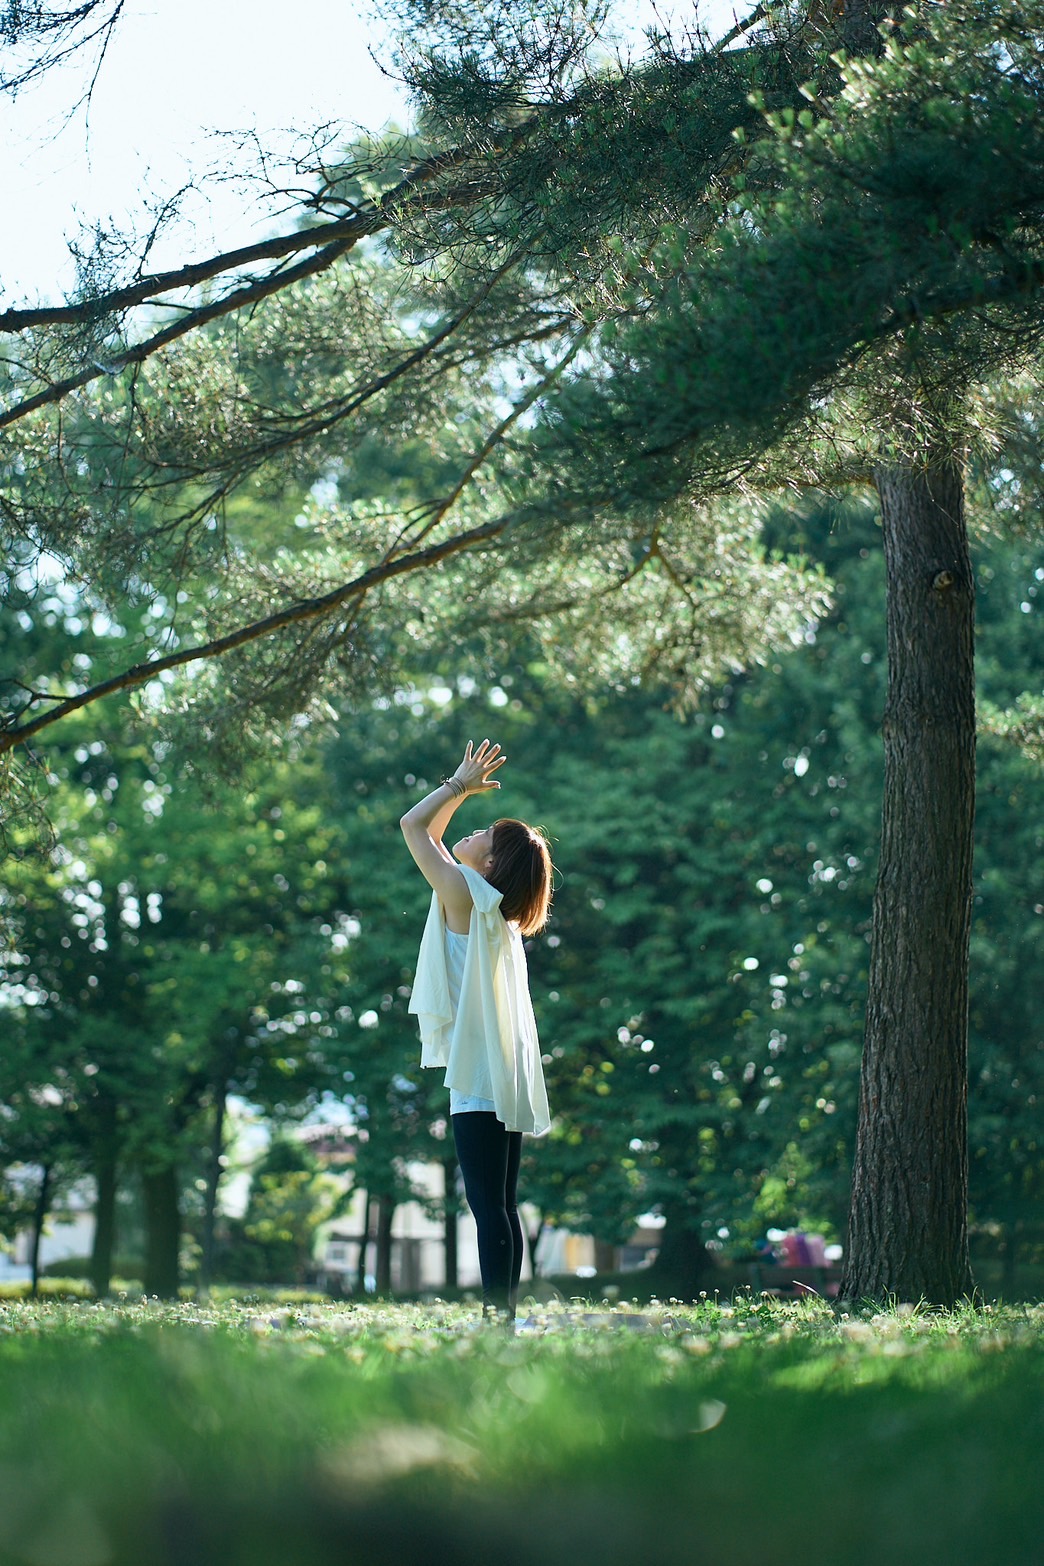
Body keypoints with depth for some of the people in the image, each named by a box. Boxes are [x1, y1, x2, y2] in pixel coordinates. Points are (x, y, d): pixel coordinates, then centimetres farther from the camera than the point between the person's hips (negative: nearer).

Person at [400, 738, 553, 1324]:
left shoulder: (467, 893, -7)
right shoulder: (490, 908, 17)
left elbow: (413, 825, -4)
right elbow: (429, 836, 29)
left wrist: (460, 785, 7)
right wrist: (463, 790, 25)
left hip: (480, 1083, -9)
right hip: (507, 1082, 9)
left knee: (490, 1205, -12)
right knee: (502, 1206, 8)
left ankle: (497, 1312, -15)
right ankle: (506, 1309, 9)